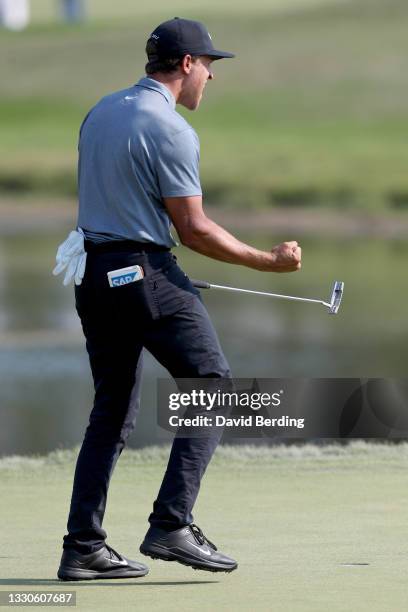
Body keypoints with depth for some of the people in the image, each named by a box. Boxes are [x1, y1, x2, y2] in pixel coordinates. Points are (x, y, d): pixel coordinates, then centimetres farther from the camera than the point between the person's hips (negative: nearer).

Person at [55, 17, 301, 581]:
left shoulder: (99, 113, 13)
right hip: (146, 273, -8)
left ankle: (83, 548, 7)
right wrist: (267, 261, -7)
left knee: (112, 411, 13)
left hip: (92, 275, 9)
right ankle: (171, 526, -10)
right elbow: (194, 229, -14)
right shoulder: (171, 130, -13)